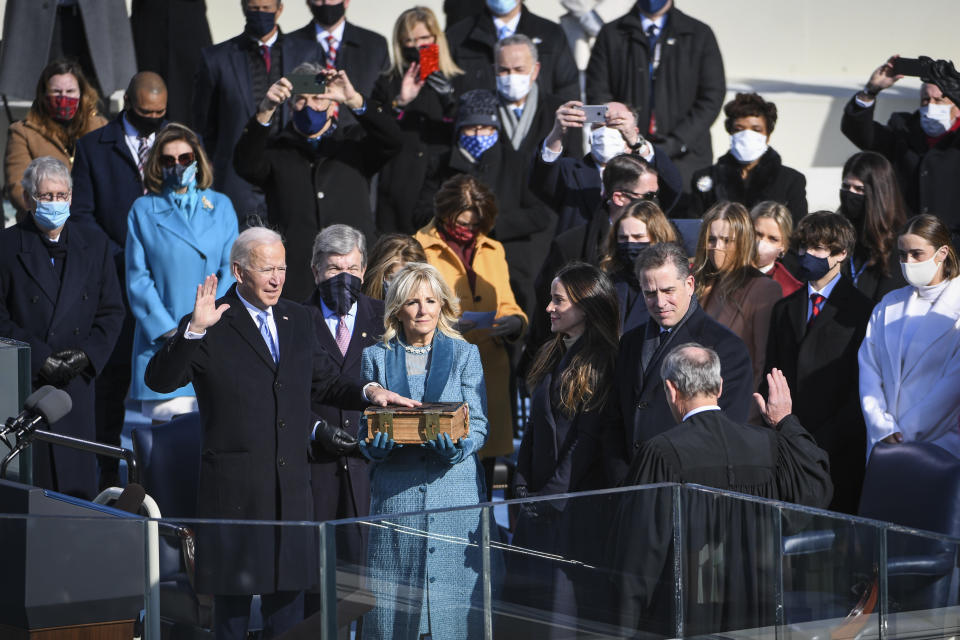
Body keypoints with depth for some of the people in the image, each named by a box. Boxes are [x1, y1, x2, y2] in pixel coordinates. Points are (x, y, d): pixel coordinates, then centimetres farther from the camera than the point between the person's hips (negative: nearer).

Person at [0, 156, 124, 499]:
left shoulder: (95, 244, 12)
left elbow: (112, 312, 11)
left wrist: (87, 354, -5)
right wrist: (39, 358, -12)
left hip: (77, 381, 3)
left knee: (77, 486, 0)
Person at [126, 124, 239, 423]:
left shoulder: (220, 206, 13)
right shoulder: (143, 210, 8)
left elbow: (230, 270, 6)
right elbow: (138, 278, 3)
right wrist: (168, 330, -8)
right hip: (162, 341, -1)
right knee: (167, 421, -8)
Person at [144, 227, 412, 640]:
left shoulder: (297, 319, 13)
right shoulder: (212, 327, -6)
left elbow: (323, 382, 21)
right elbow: (159, 381, -16)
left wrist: (368, 393, 3)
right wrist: (194, 329, -29)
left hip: (291, 488, 5)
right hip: (234, 489, -5)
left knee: (288, 590, 10)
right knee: (234, 591, 2)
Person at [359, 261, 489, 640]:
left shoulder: (464, 354, 9)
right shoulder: (376, 357, 10)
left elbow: (478, 424, 3)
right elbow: (365, 425, 8)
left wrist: (457, 447, -18)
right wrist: (375, 444, -15)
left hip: (454, 489, 0)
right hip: (395, 492, 0)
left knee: (453, 596, -3)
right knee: (394, 596, -2)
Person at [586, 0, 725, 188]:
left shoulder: (700, 35, 10)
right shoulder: (611, 35, 11)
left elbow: (712, 97, 4)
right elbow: (597, 95, 5)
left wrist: (676, 143, -8)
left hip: (684, 157, 0)